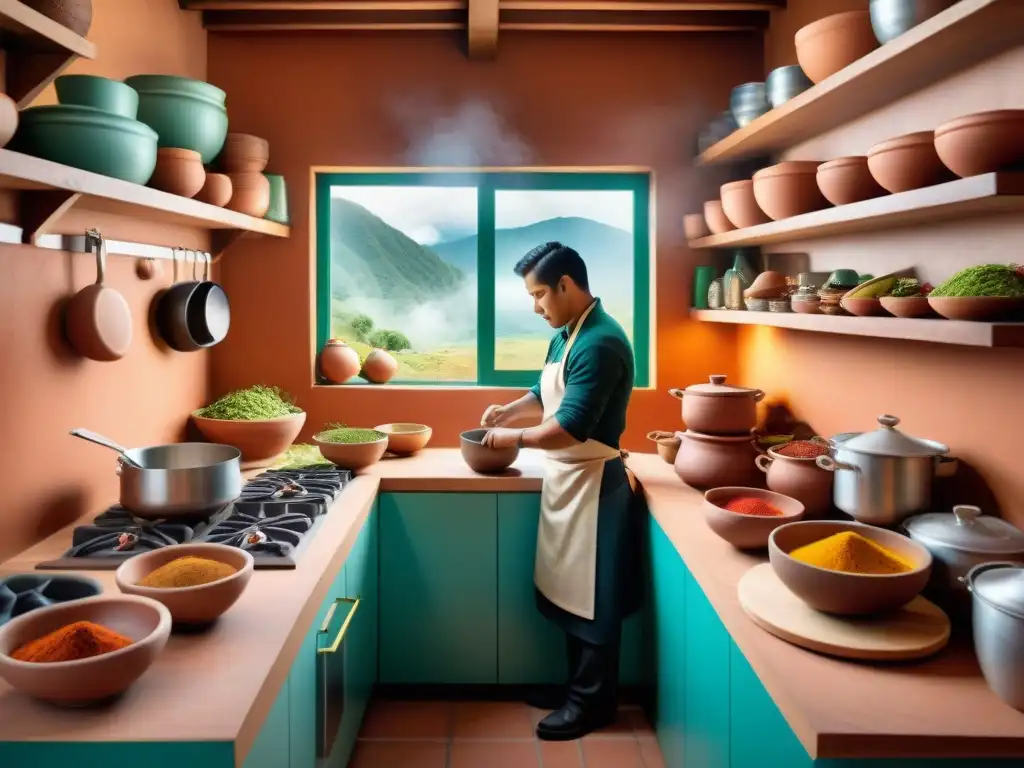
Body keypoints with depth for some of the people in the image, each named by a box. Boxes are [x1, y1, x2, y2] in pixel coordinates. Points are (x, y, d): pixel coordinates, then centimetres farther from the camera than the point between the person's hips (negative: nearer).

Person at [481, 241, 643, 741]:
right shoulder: (566, 335, 9)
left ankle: (593, 701, 18)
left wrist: (513, 438, -13)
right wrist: (508, 411, 6)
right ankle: (577, 687, 32)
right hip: (564, 480, 10)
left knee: (593, 600, 4)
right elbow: (548, 393, 23)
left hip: (592, 483, -10)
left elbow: (570, 428, -26)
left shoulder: (600, 343, -22)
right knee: (569, 592, 18)